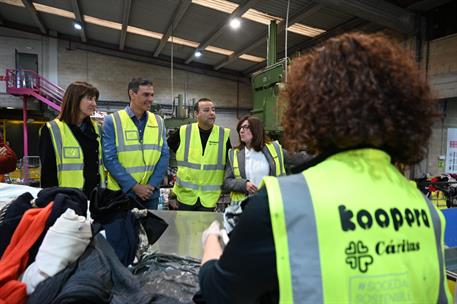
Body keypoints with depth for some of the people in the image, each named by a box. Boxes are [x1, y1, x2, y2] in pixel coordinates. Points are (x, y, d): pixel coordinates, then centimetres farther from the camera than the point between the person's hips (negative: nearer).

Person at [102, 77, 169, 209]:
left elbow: (164, 155, 2)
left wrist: (152, 185, -8)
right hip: (121, 192, -3)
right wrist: (134, 186, -14)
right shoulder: (112, 121, -6)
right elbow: (110, 158, -10)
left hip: (151, 193, 3)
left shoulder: (158, 122, 4)